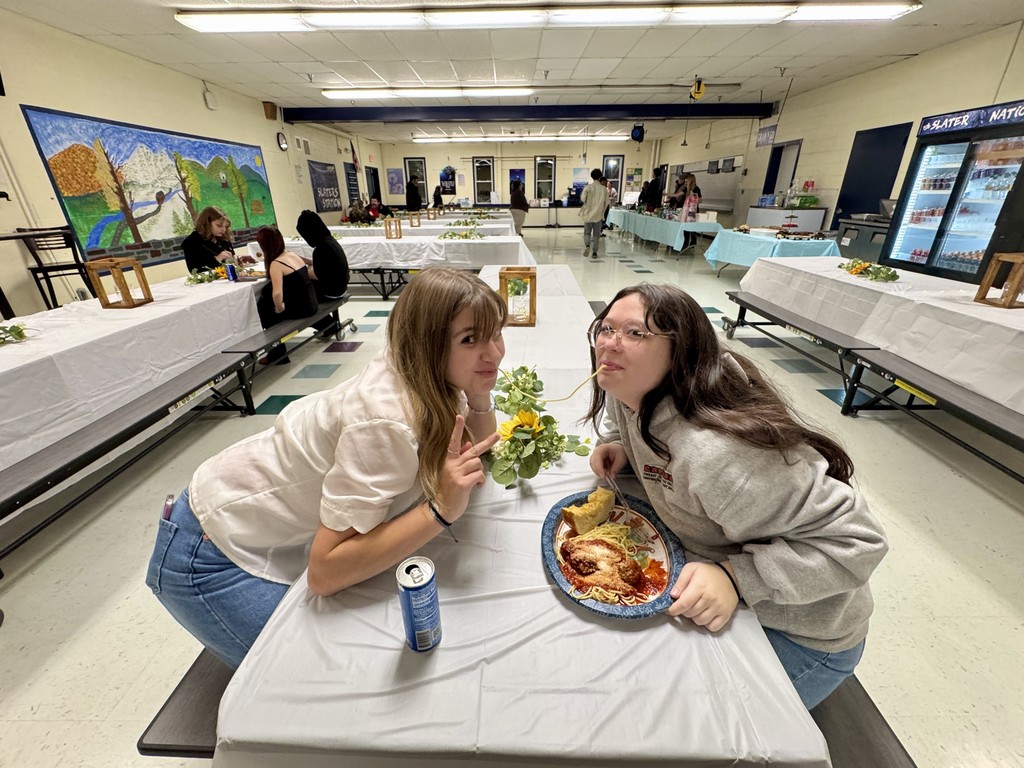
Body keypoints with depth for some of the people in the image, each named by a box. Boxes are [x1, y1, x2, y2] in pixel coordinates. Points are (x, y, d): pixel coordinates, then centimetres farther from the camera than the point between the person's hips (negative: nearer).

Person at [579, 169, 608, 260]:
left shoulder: (588, 187, -8)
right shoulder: (604, 189, -2)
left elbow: (582, 199, -10)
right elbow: (606, 202, 2)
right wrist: (602, 212, 15)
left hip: (588, 213, -1)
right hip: (599, 215, 1)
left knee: (587, 232, 9)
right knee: (596, 234, 7)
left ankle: (587, 245, -17)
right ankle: (594, 252, 5)